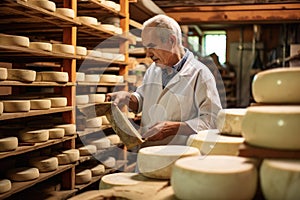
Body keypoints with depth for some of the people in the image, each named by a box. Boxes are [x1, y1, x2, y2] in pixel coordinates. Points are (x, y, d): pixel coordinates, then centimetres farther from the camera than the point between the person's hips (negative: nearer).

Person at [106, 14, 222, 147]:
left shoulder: (199, 74, -7)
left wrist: (174, 128, -17)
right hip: (144, 149, 7)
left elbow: (214, 120, -11)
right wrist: (127, 97, 7)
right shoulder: (153, 69, 17)